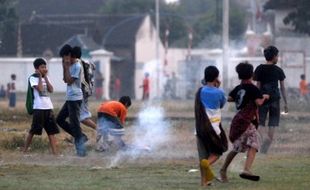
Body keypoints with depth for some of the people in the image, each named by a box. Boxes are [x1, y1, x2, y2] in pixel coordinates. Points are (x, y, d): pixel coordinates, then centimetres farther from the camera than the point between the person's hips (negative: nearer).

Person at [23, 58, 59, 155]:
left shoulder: (46, 78, 15)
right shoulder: (33, 78, -4)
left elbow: (51, 90, 1)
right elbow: (40, 89, -17)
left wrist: (45, 76, 2)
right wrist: (40, 76, -8)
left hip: (48, 107, 6)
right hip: (39, 108, -6)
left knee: (51, 131, 1)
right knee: (33, 130, -1)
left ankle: (55, 152, -1)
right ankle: (25, 150, 9)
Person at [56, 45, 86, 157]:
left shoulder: (77, 66, -15)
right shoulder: (70, 65, 14)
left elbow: (70, 81, -19)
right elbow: (65, 80, 15)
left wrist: (67, 67, -14)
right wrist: (65, 68, 5)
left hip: (75, 98, -10)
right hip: (70, 98, 10)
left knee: (74, 123, -7)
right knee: (60, 119, 14)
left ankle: (81, 149, -1)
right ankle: (80, 137, 16)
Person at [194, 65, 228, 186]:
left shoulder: (200, 92, 2)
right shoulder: (219, 92, -5)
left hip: (201, 127, 2)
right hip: (214, 126, -2)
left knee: (202, 155, 8)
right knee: (217, 151, 13)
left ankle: (204, 180, 1)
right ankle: (207, 163, -20)